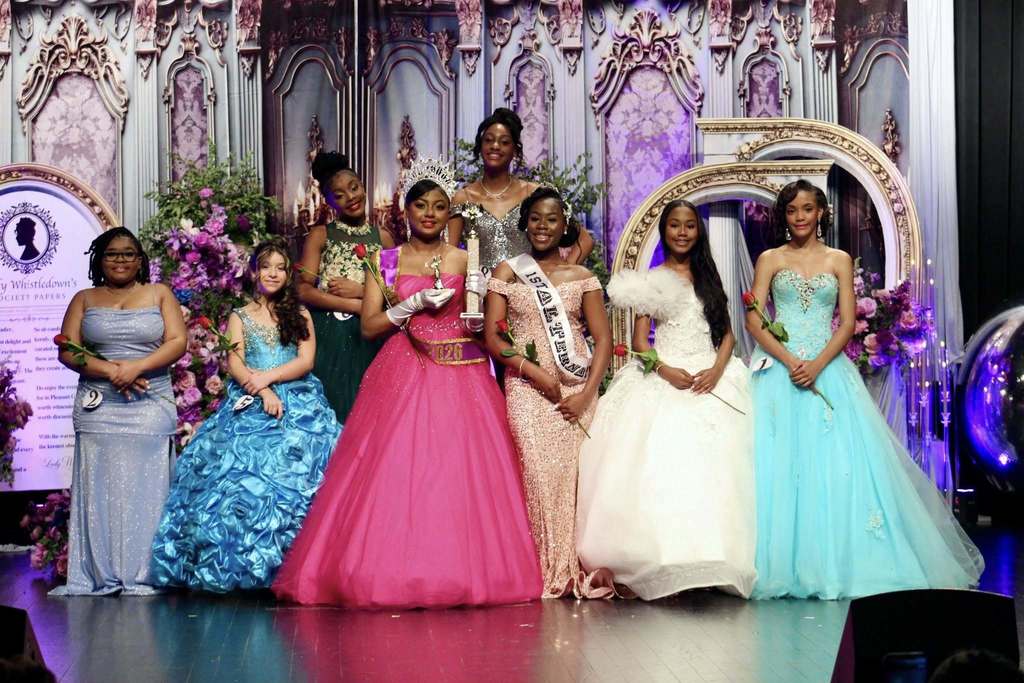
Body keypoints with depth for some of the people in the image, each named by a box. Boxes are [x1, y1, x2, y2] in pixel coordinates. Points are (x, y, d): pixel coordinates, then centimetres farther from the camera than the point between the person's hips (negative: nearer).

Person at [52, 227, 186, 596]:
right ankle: (98, 576, -1)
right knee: (99, 490, -3)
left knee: (145, 490, -4)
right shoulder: (85, 300, 14)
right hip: (99, 409, 1)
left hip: (150, 406, -1)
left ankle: (142, 577, -2)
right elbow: (67, 351, 4)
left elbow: (178, 342, 1)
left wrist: (136, 367, -13)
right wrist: (110, 371, -12)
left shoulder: (159, 294, 12)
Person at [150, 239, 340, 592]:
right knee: (243, 474, -17)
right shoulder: (240, 317, 17)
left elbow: (306, 361, 4)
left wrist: (269, 377, -11)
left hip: (298, 403, 0)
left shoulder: (299, 315, 17)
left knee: (296, 470, -19)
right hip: (250, 405, 0)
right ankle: (243, 566, -17)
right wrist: (263, 392, -12)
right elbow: (235, 364, 4)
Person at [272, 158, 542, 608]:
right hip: (402, 377, 0)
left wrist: (481, 297, -11)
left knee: (460, 471, -7)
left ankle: (463, 573, -2)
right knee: (396, 470, -9)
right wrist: (416, 304, -7)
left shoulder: (467, 260, 10)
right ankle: (396, 573, -6)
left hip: (460, 377, 0)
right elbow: (369, 327, 3)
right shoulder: (385, 262, 9)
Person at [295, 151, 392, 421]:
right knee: (330, 412, -1)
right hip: (329, 338, -2)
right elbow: (304, 291, -7)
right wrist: (356, 306, -11)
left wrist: (359, 291, -8)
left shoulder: (382, 237, 10)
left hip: (368, 341, 2)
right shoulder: (320, 235, 3)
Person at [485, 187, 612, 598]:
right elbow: (493, 337, 3)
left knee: (579, 475, -7)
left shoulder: (582, 277, 12)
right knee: (540, 474, -12)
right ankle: (552, 574, -10)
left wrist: (587, 393, -6)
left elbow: (603, 339, 7)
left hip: (578, 391, 1)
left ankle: (583, 572, -2)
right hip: (528, 389, -1)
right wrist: (534, 371, -10)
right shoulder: (507, 273, 10)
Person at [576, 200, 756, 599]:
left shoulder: (709, 278, 15)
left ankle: (710, 560, -5)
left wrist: (717, 370, -8)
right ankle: (667, 562, -14)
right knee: (660, 467, -14)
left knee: (710, 470, -8)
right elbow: (639, 339, 3)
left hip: (711, 380, 2)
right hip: (664, 379, -2)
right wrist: (666, 371, -13)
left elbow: (727, 332, 10)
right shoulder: (652, 280, 10)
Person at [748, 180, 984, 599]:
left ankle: (836, 563, 0)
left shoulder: (839, 261, 10)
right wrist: (789, 360, -14)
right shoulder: (770, 260, 8)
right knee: (779, 464, -7)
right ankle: (779, 564, -2)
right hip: (779, 369, -1)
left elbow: (847, 324, 3)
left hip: (828, 369, 1)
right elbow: (754, 320, -1)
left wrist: (818, 364, -12)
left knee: (837, 462, -6)